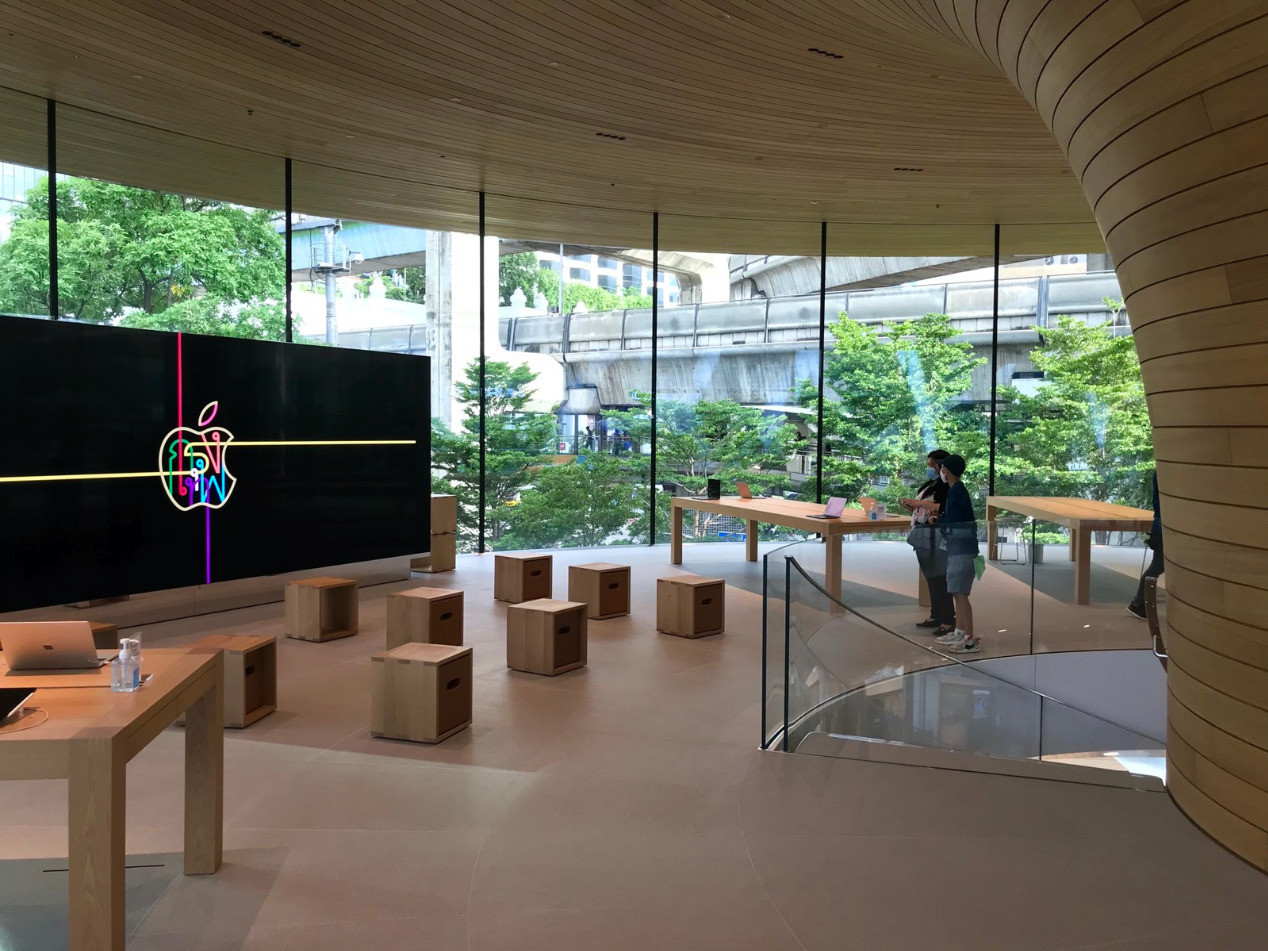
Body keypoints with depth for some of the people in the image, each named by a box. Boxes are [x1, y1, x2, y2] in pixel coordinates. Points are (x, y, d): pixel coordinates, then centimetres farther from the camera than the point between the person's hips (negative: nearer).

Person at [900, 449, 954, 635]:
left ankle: (948, 620, -5)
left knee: (939, 579, -9)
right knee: (930, 578, 14)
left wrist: (919, 502, -21)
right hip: (923, 536, 9)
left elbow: (943, 508, -25)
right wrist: (909, 506, 4)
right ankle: (935, 616, 22)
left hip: (936, 539, -9)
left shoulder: (946, 487, -10)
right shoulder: (928, 485, 16)